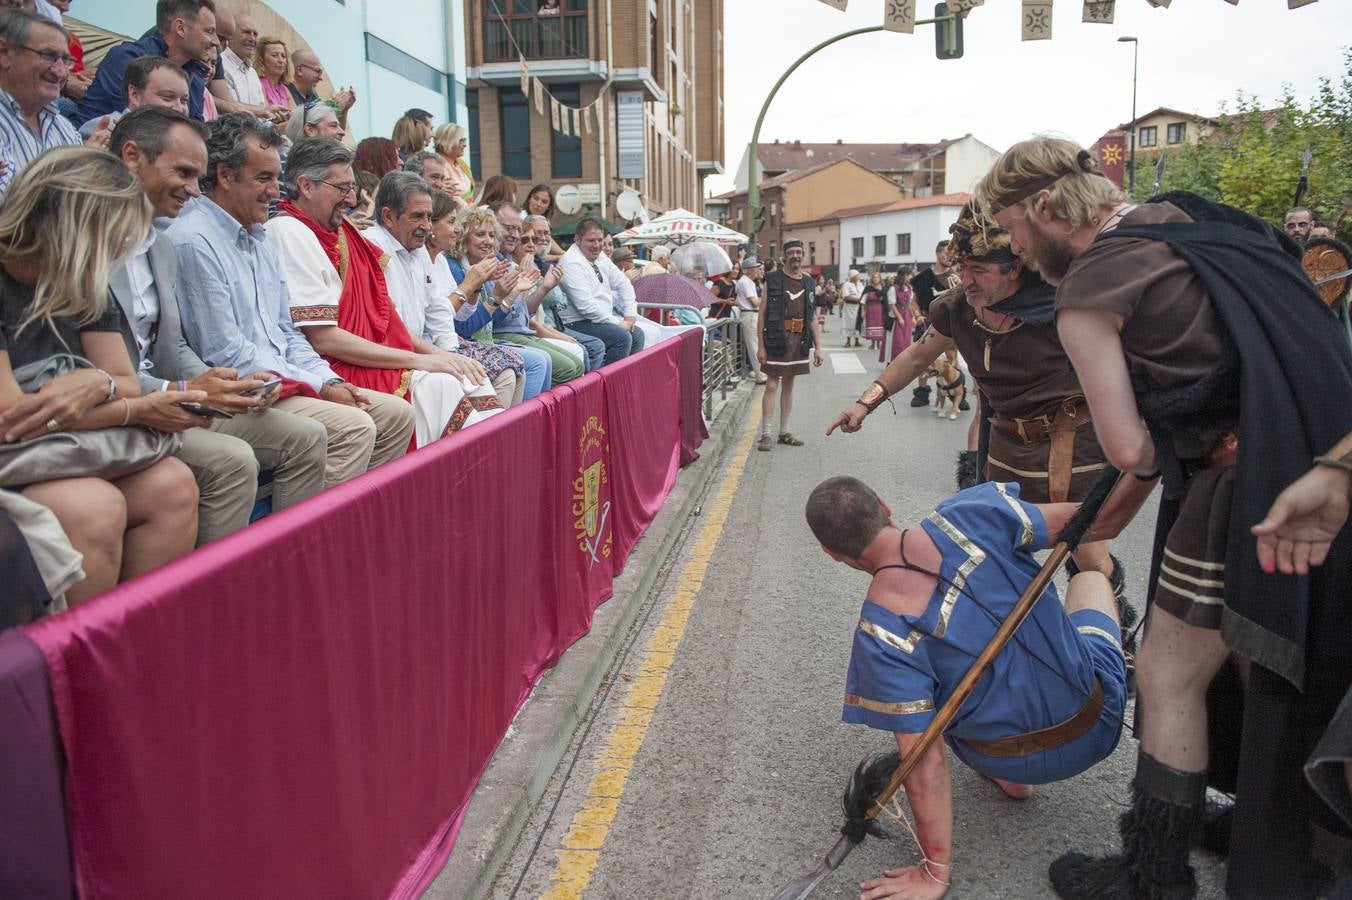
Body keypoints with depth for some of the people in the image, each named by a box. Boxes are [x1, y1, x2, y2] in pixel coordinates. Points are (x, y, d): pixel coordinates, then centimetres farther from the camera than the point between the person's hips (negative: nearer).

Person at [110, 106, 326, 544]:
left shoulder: (162, 246, 17)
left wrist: (226, 387, 1)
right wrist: (178, 392, -22)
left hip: (164, 405, 9)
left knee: (305, 437, -1)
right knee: (231, 459, -29)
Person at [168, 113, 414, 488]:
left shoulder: (260, 237, 17)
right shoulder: (194, 241, -13)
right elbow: (225, 355, -18)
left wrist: (330, 381, 3)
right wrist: (318, 386, -14)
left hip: (284, 382, 9)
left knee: (396, 414, 0)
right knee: (354, 428, -26)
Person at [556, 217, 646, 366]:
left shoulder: (601, 257, 12)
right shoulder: (572, 263, -16)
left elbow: (623, 284, 18)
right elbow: (586, 305, -23)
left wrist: (630, 315, 4)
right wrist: (618, 323, -18)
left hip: (604, 319, 9)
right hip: (578, 324, -9)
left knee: (637, 334, 5)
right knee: (622, 337, -23)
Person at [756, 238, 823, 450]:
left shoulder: (808, 283, 12)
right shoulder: (773, 280, -1)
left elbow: (813, 317, 14)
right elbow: (762, 314, -4)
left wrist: (818, 346, 8)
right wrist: (760, 345, -11)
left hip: (799, 341, 5)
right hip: (777, 339, -5)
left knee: (789, 385, 12)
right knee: (772, 385, -6)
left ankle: (784, 432, 19)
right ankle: (766, 434, -3)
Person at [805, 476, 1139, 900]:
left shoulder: (880, 634, -23)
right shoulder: (968, 516, -20)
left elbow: (925, 762, -19)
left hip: (1020, 764, -1)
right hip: (1101, 724, 2)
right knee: (1090, 574, 28)